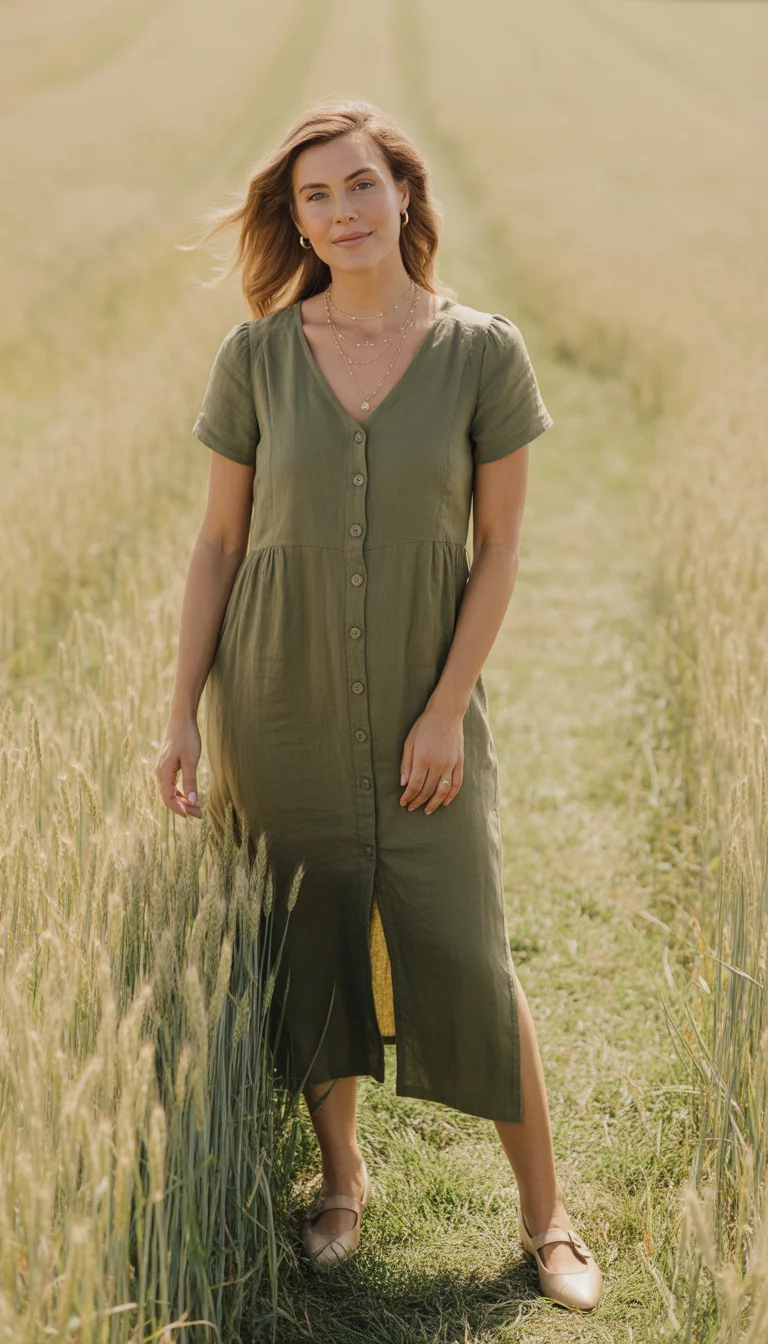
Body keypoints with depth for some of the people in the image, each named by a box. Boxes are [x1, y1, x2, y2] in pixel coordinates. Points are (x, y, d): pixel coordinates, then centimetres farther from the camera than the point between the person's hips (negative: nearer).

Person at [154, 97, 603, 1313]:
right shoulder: (257, 356, -2)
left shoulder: (484, 353, -5)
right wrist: (185, 713, -2)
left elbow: (499, 549, -3)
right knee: (310, 951, 10)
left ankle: (547, 1216, 17)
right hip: (279, 704, 2)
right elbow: (218, 542, 2)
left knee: (467, 960, 0)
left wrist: (447, 711, -10)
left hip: (422, 707, -1)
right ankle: (343, 1178, 33)